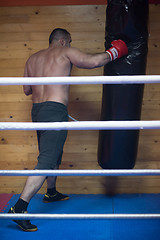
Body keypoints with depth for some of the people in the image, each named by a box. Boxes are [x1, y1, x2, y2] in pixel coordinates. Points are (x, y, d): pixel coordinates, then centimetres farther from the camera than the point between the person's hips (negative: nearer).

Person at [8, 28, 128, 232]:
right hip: (55, 111, -8)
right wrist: (113, 53, 8)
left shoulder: (33, 58, 19)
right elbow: (92, 61, -9)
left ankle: (51, 193, 45)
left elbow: (27, 90, 21)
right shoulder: (65, 52, 0)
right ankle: (18, 209, -13)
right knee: (46, 163, -9)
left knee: (54, 154, 27)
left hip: (37, 111, 9)